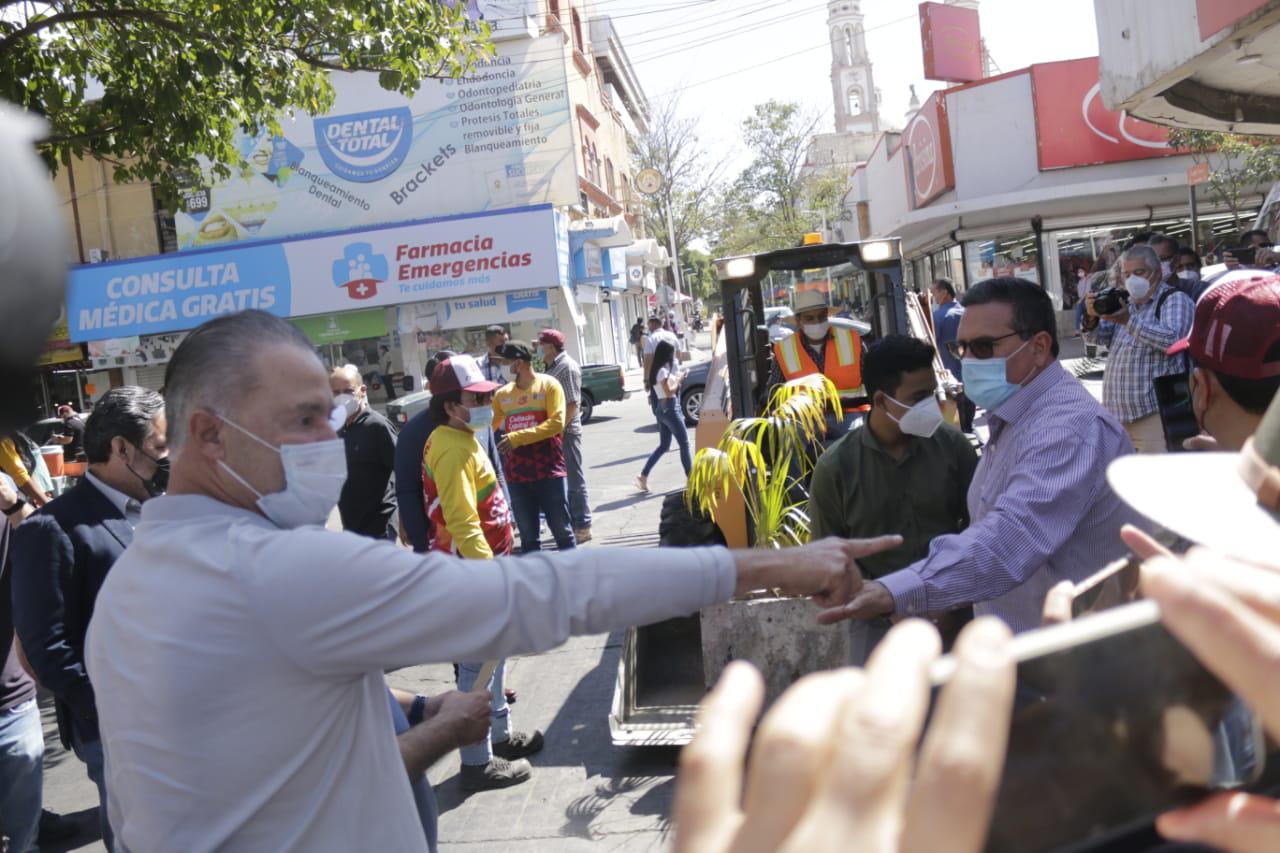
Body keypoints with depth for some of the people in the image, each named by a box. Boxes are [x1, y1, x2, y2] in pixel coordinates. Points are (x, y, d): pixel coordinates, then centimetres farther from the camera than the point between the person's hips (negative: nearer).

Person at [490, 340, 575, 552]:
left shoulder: (548, 385, -5)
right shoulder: (502, 394, 9)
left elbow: (556, 423, -16)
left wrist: (518, 437, -21)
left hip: (548, 472, -4)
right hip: (517, 475, 4)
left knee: (561, 530, 5)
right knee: (528, 536, 11)